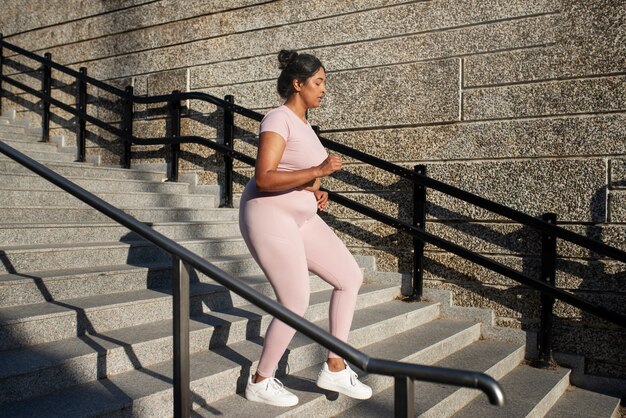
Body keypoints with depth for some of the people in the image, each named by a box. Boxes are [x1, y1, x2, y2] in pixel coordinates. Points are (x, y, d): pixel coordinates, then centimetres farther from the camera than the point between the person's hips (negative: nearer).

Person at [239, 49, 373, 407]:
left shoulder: (303, 122, 14)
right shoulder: (278, 119, -14)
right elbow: (264, 178, -25)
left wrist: (317, 193, 5)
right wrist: (319, 171, -27)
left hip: (301, 217, 10)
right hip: (270, 216, -9)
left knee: (350, 277, 5)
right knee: (297, 304, -10)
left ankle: (335, 369, 14)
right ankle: (261, 382, 13)